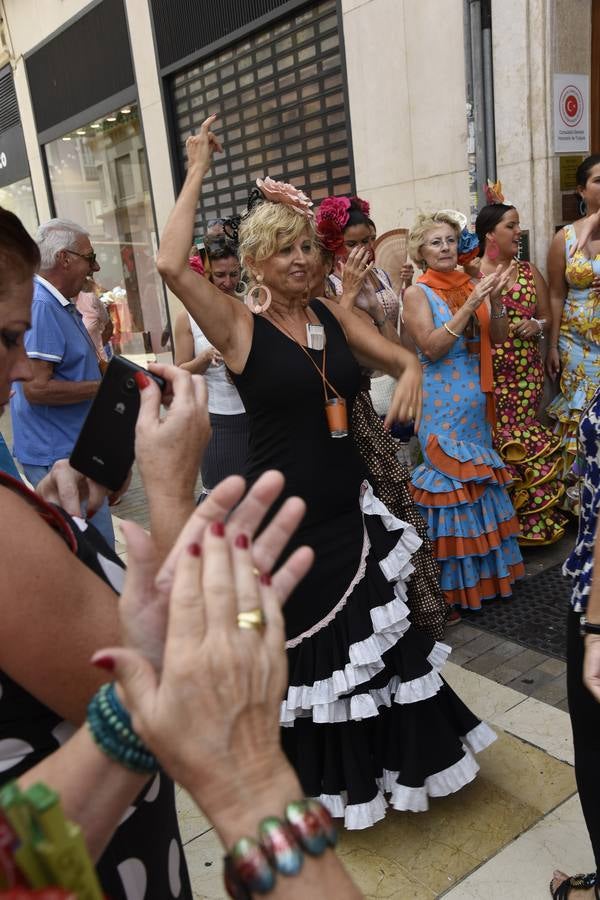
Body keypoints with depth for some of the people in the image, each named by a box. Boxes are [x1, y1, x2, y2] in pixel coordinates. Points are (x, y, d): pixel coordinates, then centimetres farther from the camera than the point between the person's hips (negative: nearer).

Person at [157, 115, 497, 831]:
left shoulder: (331, 313, 4)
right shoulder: (238, 324, -11)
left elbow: (395, 354, 10)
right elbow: (170, 265, -26)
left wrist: (410, 370, -14)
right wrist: (197, 174, -16)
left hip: (349, 510, 6)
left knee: (370, 641, 19)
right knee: (299, 654, 12)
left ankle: (377, 756, 45)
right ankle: (315, 775, 39)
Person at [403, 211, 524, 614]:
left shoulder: (471, 285, 9)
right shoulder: (417, 293, -5)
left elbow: (498, 338, 6)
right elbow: (432, 347, -17)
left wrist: (496, 299, -10)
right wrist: (471, 303, -19)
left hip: (477, 398, 5)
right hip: (442, 402, -5)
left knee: (480, 476, 12)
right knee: (450, 479, -2)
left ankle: (485, 569, 30)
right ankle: (453, 582, 13)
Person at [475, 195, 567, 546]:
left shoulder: (529, 272, 12)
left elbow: (547, 318, 16)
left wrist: (536, 326, -4)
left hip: (527, 373, 4)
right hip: (487, 375, -3)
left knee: (526, 442, 1)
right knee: (494, 442, -5)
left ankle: (533, 519, 15)